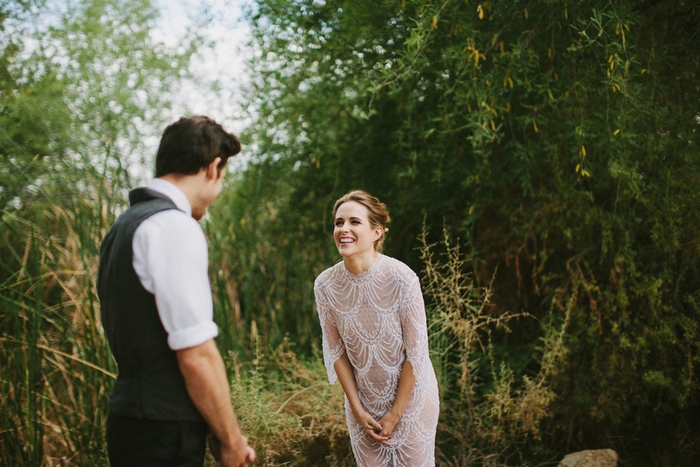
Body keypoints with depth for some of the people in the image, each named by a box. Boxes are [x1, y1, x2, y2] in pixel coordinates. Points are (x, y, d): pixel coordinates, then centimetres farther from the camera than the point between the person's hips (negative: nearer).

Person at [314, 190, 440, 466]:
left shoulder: (402, 279, -22)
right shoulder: (324, 285, -13)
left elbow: (416, 353, -16)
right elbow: (336, 352, -4)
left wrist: (394, 415, -11)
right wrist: (358, 410, -4)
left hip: (410, 395, -2)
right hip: (362, 401, 2)